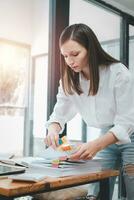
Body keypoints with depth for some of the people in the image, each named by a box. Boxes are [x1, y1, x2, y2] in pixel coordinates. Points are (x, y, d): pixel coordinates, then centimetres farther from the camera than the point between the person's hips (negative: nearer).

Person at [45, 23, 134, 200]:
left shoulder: (118, 73, -23)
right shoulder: (69, 80, -7)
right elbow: (60, 113, -4)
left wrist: (97, 145, -38)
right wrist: (52, 130, -28)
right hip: (106, 136, 4)